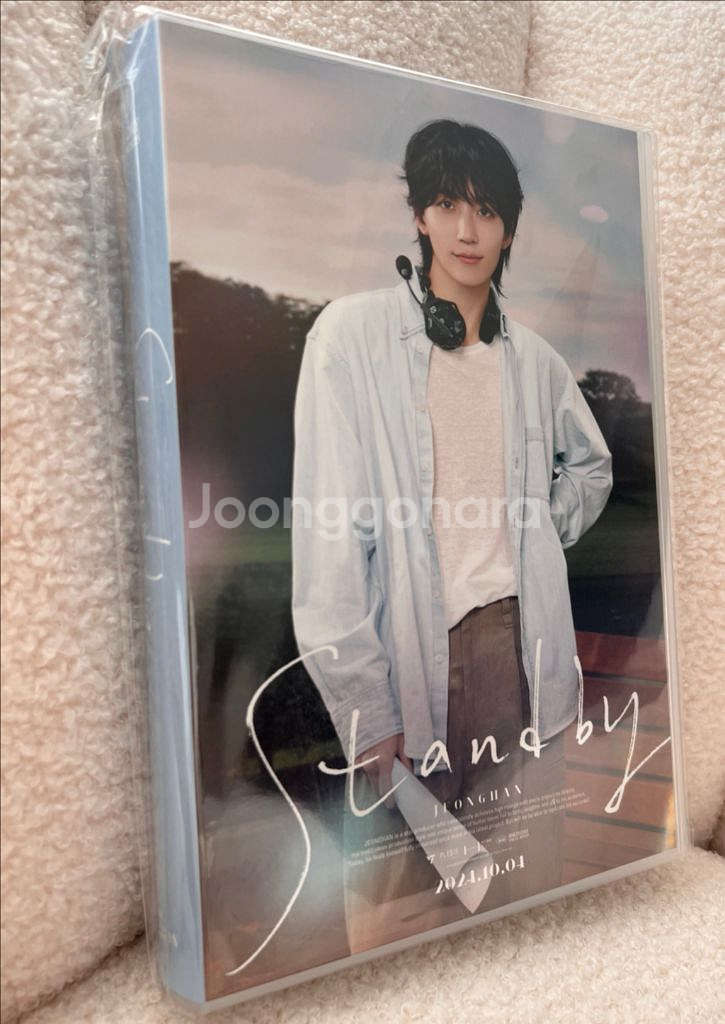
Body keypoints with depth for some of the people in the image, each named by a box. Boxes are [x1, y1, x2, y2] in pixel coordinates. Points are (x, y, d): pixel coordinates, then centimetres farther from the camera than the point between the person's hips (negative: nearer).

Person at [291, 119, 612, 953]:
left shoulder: (533, 357, 10)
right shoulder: (353, 333, -6)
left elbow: (590, 465, 28)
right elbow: (331, 527, -12)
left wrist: (544, 535, 9)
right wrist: (365, 707, -15)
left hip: (516, 641, 5)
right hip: (407, 651, -4)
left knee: (526, 889, 16)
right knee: (401, 912, 5)